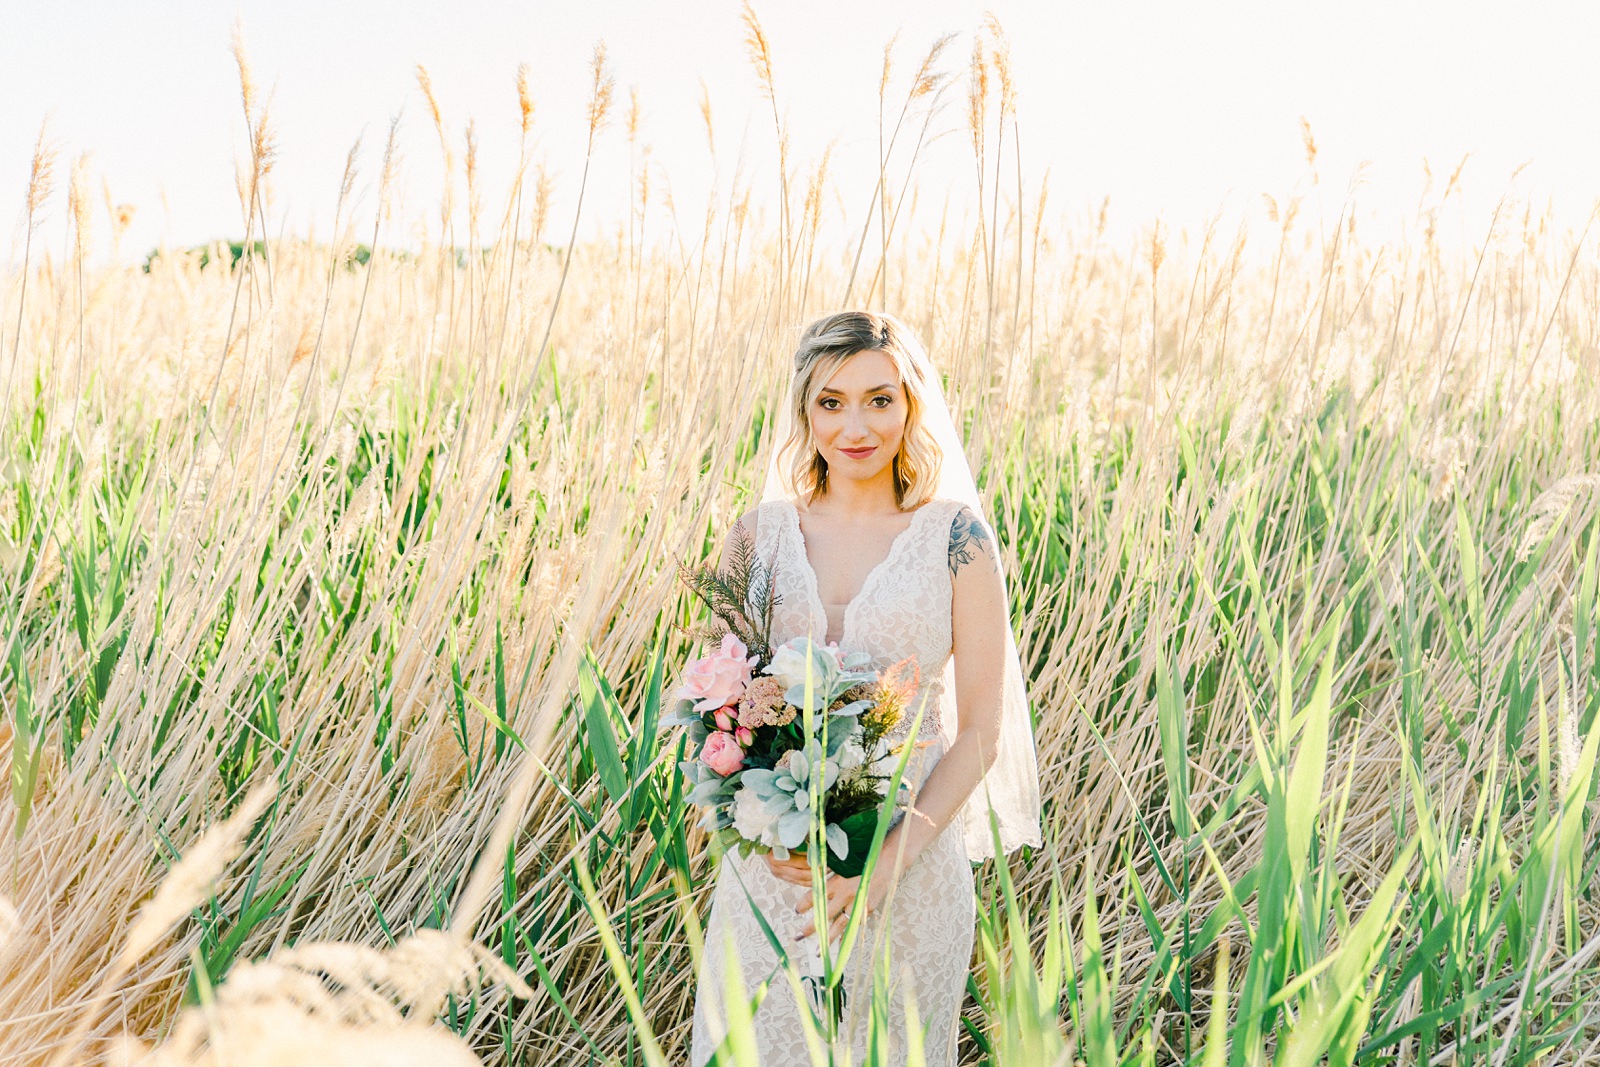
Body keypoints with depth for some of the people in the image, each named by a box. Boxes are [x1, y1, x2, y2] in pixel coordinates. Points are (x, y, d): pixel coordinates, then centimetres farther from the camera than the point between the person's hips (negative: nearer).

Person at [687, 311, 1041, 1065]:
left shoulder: (955, 538, -5)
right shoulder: (759, 535, 1)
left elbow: (981, 731, -5)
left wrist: (890, 860, -16)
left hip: (910, 867, -2)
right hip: (771, 867, 2)